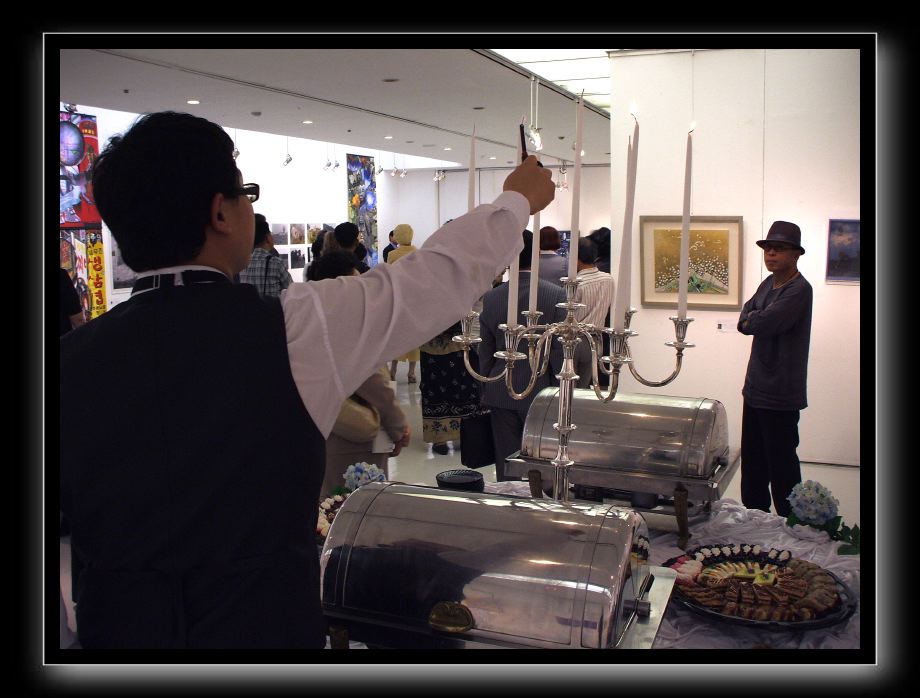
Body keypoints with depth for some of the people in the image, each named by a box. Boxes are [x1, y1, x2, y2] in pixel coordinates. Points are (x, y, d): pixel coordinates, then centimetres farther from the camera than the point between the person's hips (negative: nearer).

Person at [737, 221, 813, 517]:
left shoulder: (799, 290, -18)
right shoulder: (769, 283, 12)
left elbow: (762, 324, -25)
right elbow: (744, 319, 10)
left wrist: (751, 319, -4)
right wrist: (757, 319, -11)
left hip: (781, 394, -9)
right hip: (756, 388, 9)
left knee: (781, 463, 0)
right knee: (752, 460, 18)